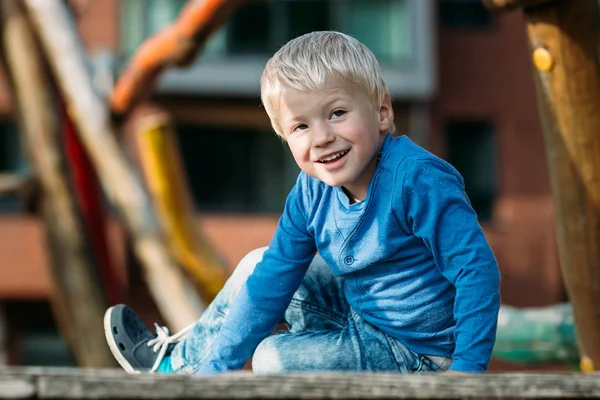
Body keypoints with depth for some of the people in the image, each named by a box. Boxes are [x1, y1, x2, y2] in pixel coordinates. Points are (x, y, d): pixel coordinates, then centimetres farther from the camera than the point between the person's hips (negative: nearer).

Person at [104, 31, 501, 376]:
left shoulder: (419, 181, -30)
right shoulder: (312, 194, -7)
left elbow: (478, 272, -29)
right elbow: (271, 283, -3)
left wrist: (466, 369, -34)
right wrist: (215, 371, -5)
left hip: (416, 351, -7)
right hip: (364, 314, 8)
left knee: (273, 359, -19)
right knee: (258, 267, 13)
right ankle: (185, 359, 34)